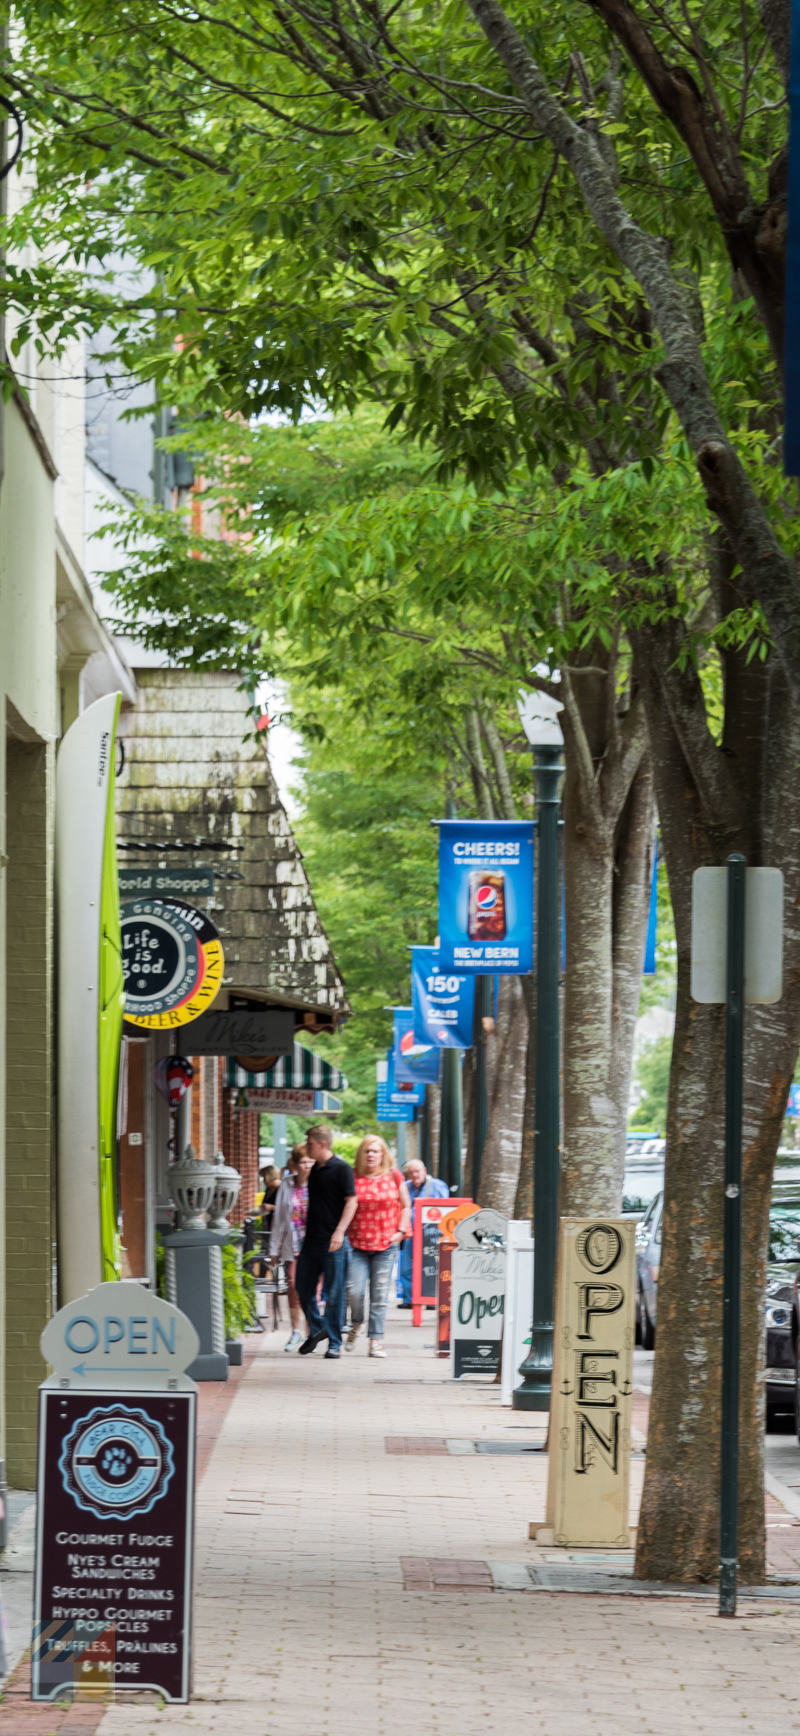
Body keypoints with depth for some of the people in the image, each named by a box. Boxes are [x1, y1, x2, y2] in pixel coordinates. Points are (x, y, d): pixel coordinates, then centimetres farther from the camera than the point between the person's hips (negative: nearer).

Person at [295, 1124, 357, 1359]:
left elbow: (351, 1201, -12)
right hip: (311, 1240, 8)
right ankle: (316, 1329, 28)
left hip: (332, 1242, -7)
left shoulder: (341, 1169, -7)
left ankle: (334, 1343, 3)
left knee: (334, 1293, -2)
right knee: (303, 1287, 11)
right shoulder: (314, 1171, 15)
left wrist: (339, 1231, -23)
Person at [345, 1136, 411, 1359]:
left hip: (386, 1245, 1)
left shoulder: (394, 1177, 6)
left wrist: (401, 1231, 5)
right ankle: (356, 1325, 18)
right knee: (354, 1290, -11)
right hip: (358, 1244, -1)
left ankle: (376, 1340, 4)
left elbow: (406, 1206, 16)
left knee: (380, 1294, -1)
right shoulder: (353, 1178, 2)